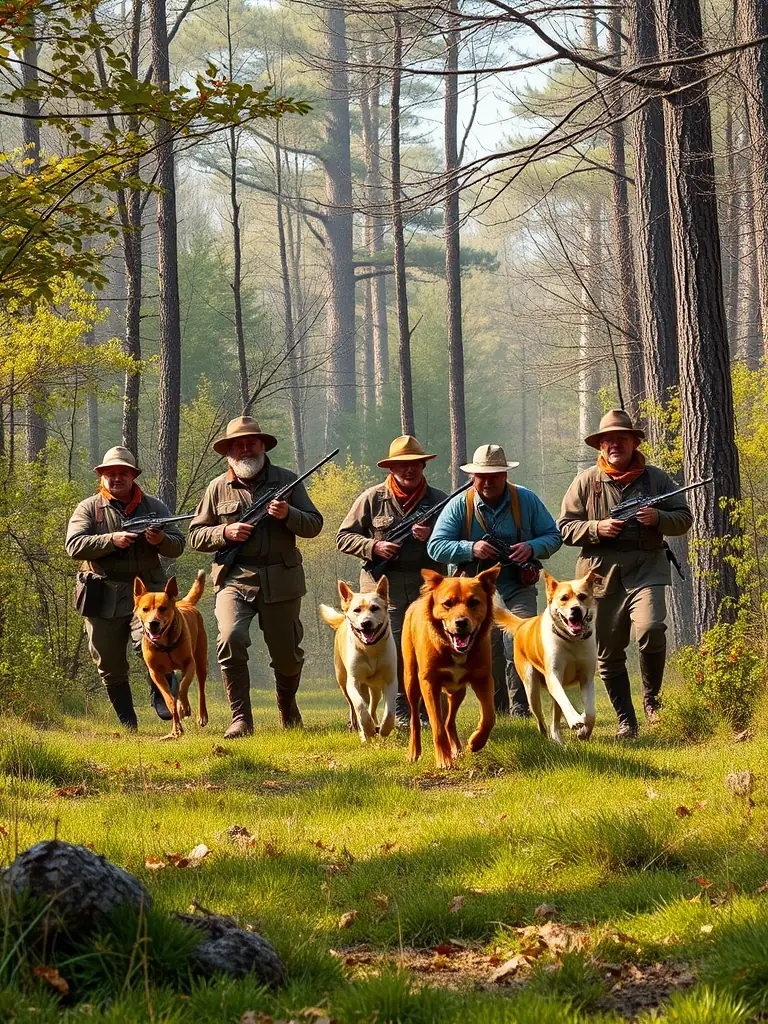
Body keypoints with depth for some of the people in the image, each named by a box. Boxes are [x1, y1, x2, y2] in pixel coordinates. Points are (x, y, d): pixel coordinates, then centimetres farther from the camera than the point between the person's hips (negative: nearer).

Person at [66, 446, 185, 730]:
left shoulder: (153, 507, 12)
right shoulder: (89, 509, 5)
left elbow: (178, 546, 9)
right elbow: (74, 546, -9)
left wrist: (161, 540, -14)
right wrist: (111, 540, -21)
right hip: (104, 597, 1)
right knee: (110, 667, 6)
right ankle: (128, 725, 18)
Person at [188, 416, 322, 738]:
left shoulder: (286, 480, 8)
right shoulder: (218, 488, 9)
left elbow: (314, 524, 7)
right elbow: (195, 535, 11)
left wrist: (288, 515, -13)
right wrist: (225, 533, -8)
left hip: (281, 581, 1)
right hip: (234, 580, -1)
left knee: (287, 652, 8)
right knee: (231, 638, -24)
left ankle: (287, 703, 40)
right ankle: (241, 719, -17)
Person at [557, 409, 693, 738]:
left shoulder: (656, 478, 8)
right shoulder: (586, 482, 6)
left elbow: (684, 519, 10)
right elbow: (565, 527, 6)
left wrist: (658, 518, -10)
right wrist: (597, 529, -11)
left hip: (646, 569, -1)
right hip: (602, 572, 1)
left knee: (651, 630, -24)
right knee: (609, 652, 4)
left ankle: (652, 698, 0)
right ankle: (625, 721, 16)